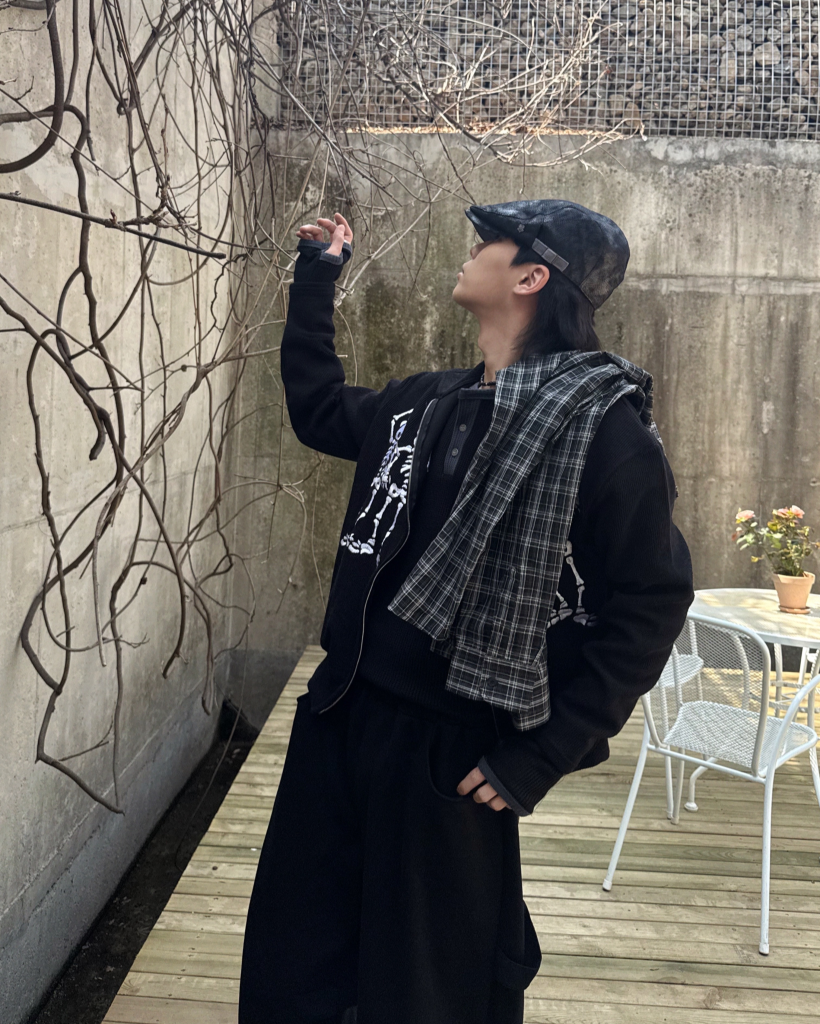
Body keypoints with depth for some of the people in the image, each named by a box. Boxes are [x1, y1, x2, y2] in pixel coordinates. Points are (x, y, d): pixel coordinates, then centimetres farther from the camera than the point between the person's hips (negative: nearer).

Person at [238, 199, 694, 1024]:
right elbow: (316, 409, 24)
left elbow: (650, 605, -14)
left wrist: (539, 758, -15)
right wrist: (316, 276, 21)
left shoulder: (603, 423, -14)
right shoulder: (431, 402, 6)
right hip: (340, 716, 7)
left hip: (451, 751, -6)